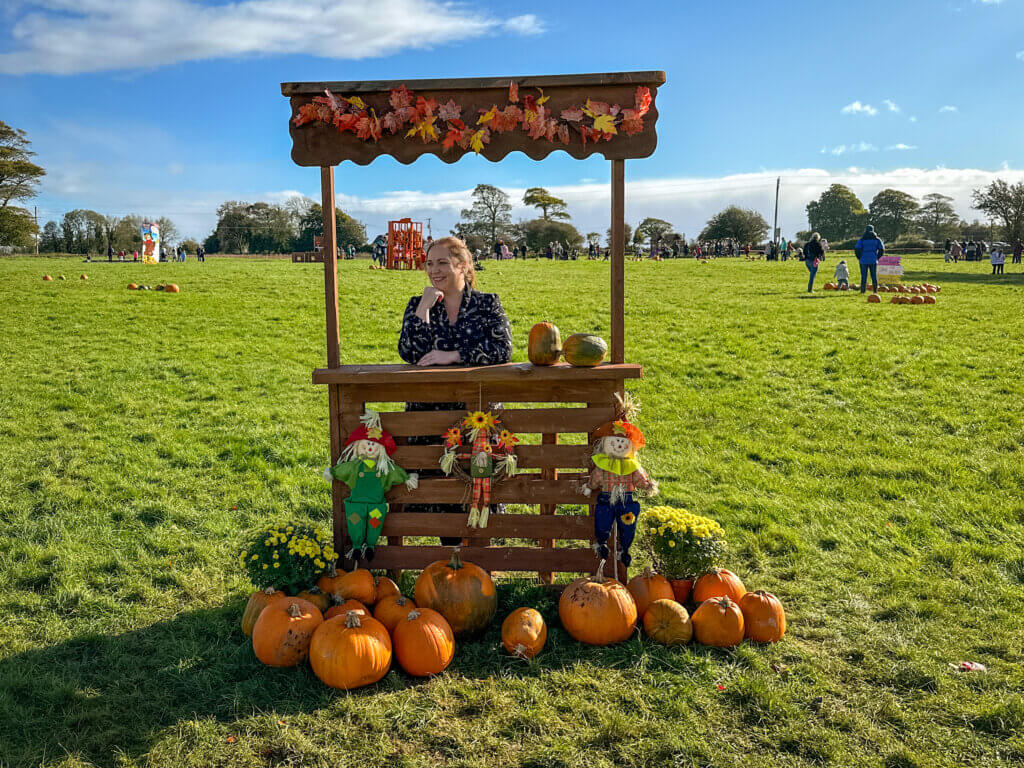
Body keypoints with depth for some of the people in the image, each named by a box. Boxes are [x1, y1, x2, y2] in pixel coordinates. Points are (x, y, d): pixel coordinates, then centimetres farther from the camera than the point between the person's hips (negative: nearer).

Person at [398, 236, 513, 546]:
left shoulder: (488, 304, 5)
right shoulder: (418, 305, 9)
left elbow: (503, 349, -12)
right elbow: (410, 353, -6)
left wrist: (451, 356, -16)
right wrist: (423, 309, -10)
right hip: (430, 411, 2)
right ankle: (450, 550, 23)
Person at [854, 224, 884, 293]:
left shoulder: (862, 240, -2)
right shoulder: (876, 239, 4)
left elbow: (857, 249, -11)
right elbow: (882, 249, 0)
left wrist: (859, 258, 2)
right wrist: (877, 257, 10)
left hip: (864, 261, -2)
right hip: (873, 261, 2)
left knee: (864, 276, 3)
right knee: (874, 276, 8)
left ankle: (863, 290, 1)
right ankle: (875, 290, 7)